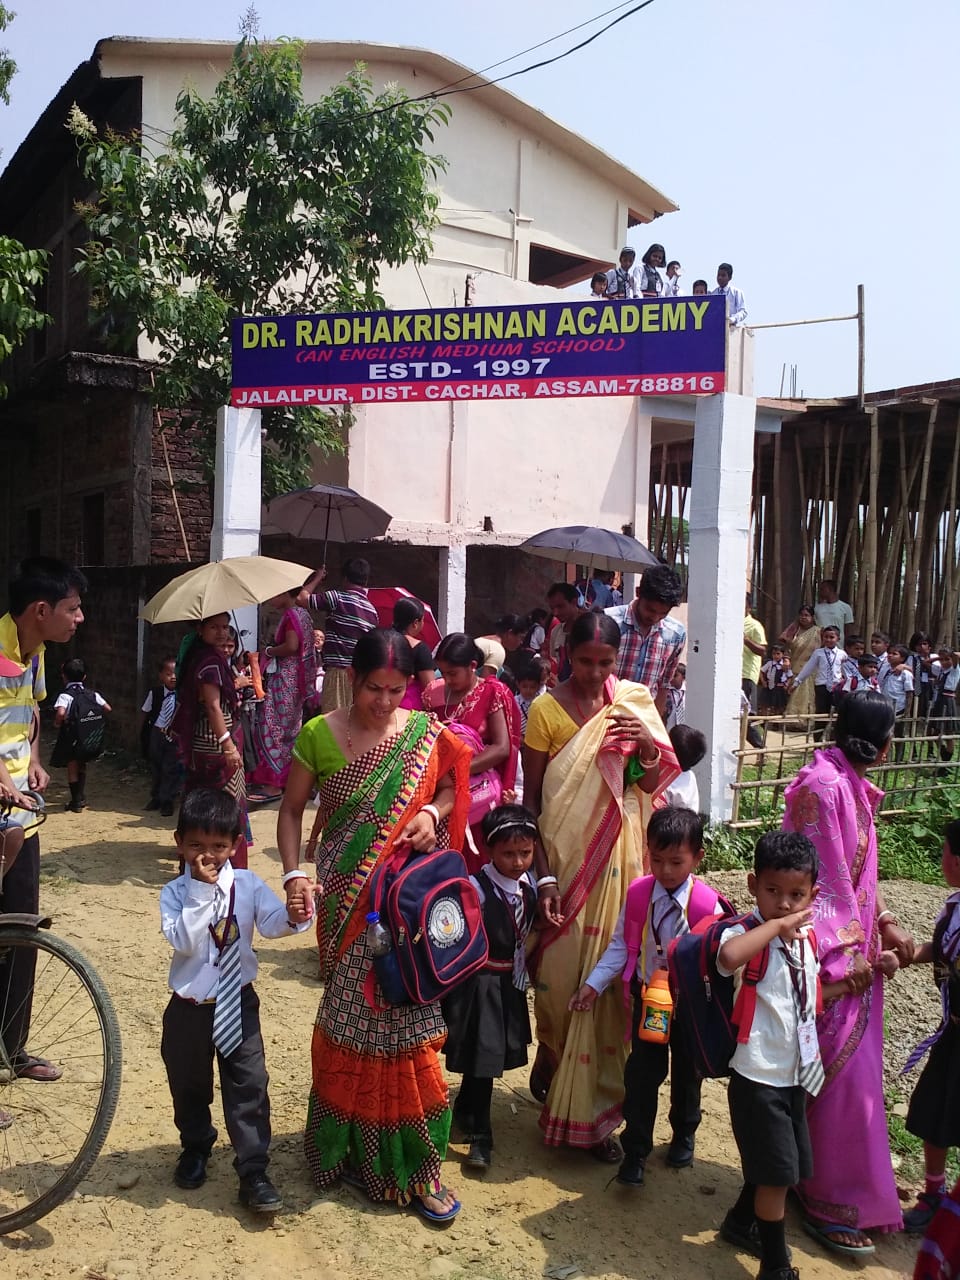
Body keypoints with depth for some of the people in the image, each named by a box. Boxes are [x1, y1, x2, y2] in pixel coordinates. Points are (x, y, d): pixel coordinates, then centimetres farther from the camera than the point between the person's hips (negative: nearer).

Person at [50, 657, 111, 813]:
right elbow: (108, 709, -1)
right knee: (81, 767, 22)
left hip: (70, 737, -5)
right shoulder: (92, 694, 1)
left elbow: (61, 712, -33)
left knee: (72, 769, 7)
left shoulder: (65, 695, -15)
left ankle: (76, 803, 11)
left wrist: (57, 724, -14)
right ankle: (81, 798, 29)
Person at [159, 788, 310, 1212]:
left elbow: (271, 922, -21)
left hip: (238, 1003, 0)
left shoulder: (248, 884, -6)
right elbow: (183, 941, -24)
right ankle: (195, 1149, 45)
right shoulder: (174, 893, -10)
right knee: (189, 1085, 19)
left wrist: (292, 915, -43)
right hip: (189, 1008, 0)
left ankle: (253, 1172, 11)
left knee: (248, 1086, -1)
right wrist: (202, 891, -29)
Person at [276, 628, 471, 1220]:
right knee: (353, 1021, 7)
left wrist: (432, 811, -9)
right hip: (348, 898, -1)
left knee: (407, 1020, 5)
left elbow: (450, 787, 13)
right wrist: (294, 872, -10)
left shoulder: (426, 733, 0)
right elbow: (292, 809, 3)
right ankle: (350, 1144, 30)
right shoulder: (319, 735, -5)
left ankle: (414, 1163, 21)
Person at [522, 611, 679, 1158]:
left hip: (620, 856, 3)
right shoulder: (546, 708, -8)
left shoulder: (636, 700, 1)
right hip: (565, 854, -2)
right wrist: (543, 874, -12)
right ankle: (551, 1053, 35)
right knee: (561, 969, 3)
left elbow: (653, 784, 3)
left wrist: (649, 747, -18)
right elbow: (531, 798, -6)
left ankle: (593, 1110, 26)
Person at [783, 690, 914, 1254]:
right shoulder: (823, 787, -22)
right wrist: (847, 956, -19)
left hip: (856, 948, 9)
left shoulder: (855, 785, 8)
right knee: (838, 1074, 3)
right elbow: (820, 880, -22)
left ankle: (853, 1182, 37)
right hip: (832, 956, -9)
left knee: (849, 1070, 20)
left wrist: (887, 924, 7)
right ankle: (833, 1203, 19)